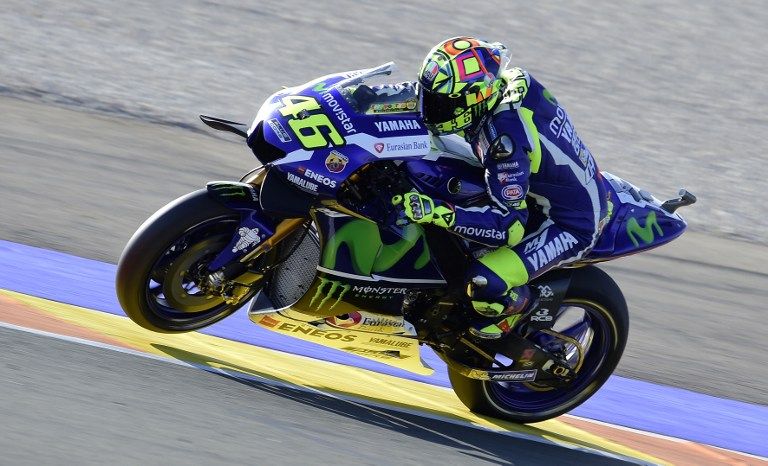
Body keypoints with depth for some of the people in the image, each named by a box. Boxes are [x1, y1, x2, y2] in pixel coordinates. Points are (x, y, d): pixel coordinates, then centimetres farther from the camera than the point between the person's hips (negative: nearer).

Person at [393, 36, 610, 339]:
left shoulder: (503, 137, -35)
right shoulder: (510, 78, -10)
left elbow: (511, 226, -36)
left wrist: (436, 213, -42)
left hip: (572, 225, -10)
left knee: (485, 283, -26)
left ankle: (523, 306, 8)